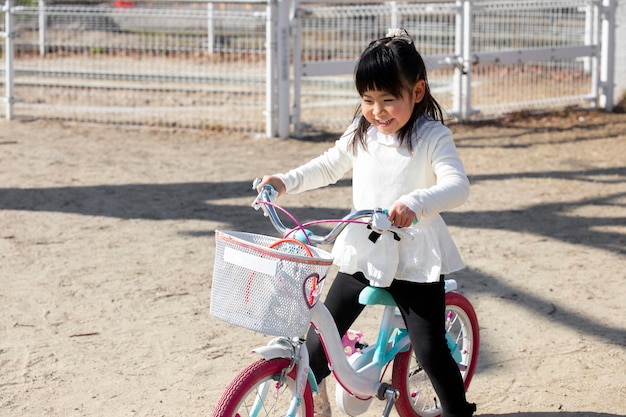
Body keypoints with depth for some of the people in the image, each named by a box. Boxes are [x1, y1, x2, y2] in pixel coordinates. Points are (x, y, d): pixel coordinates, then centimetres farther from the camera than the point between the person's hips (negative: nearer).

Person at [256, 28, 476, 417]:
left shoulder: (432, 137, -12)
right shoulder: (360, 134, 4)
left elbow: (458, 185, -26)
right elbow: (329, 166, 21)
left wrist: (416, 203, -44)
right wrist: (286, 181, 7)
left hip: (416, 260, -5)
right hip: (361, 253, 5)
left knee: (430, 349, -4)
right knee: (320, 338, 4)